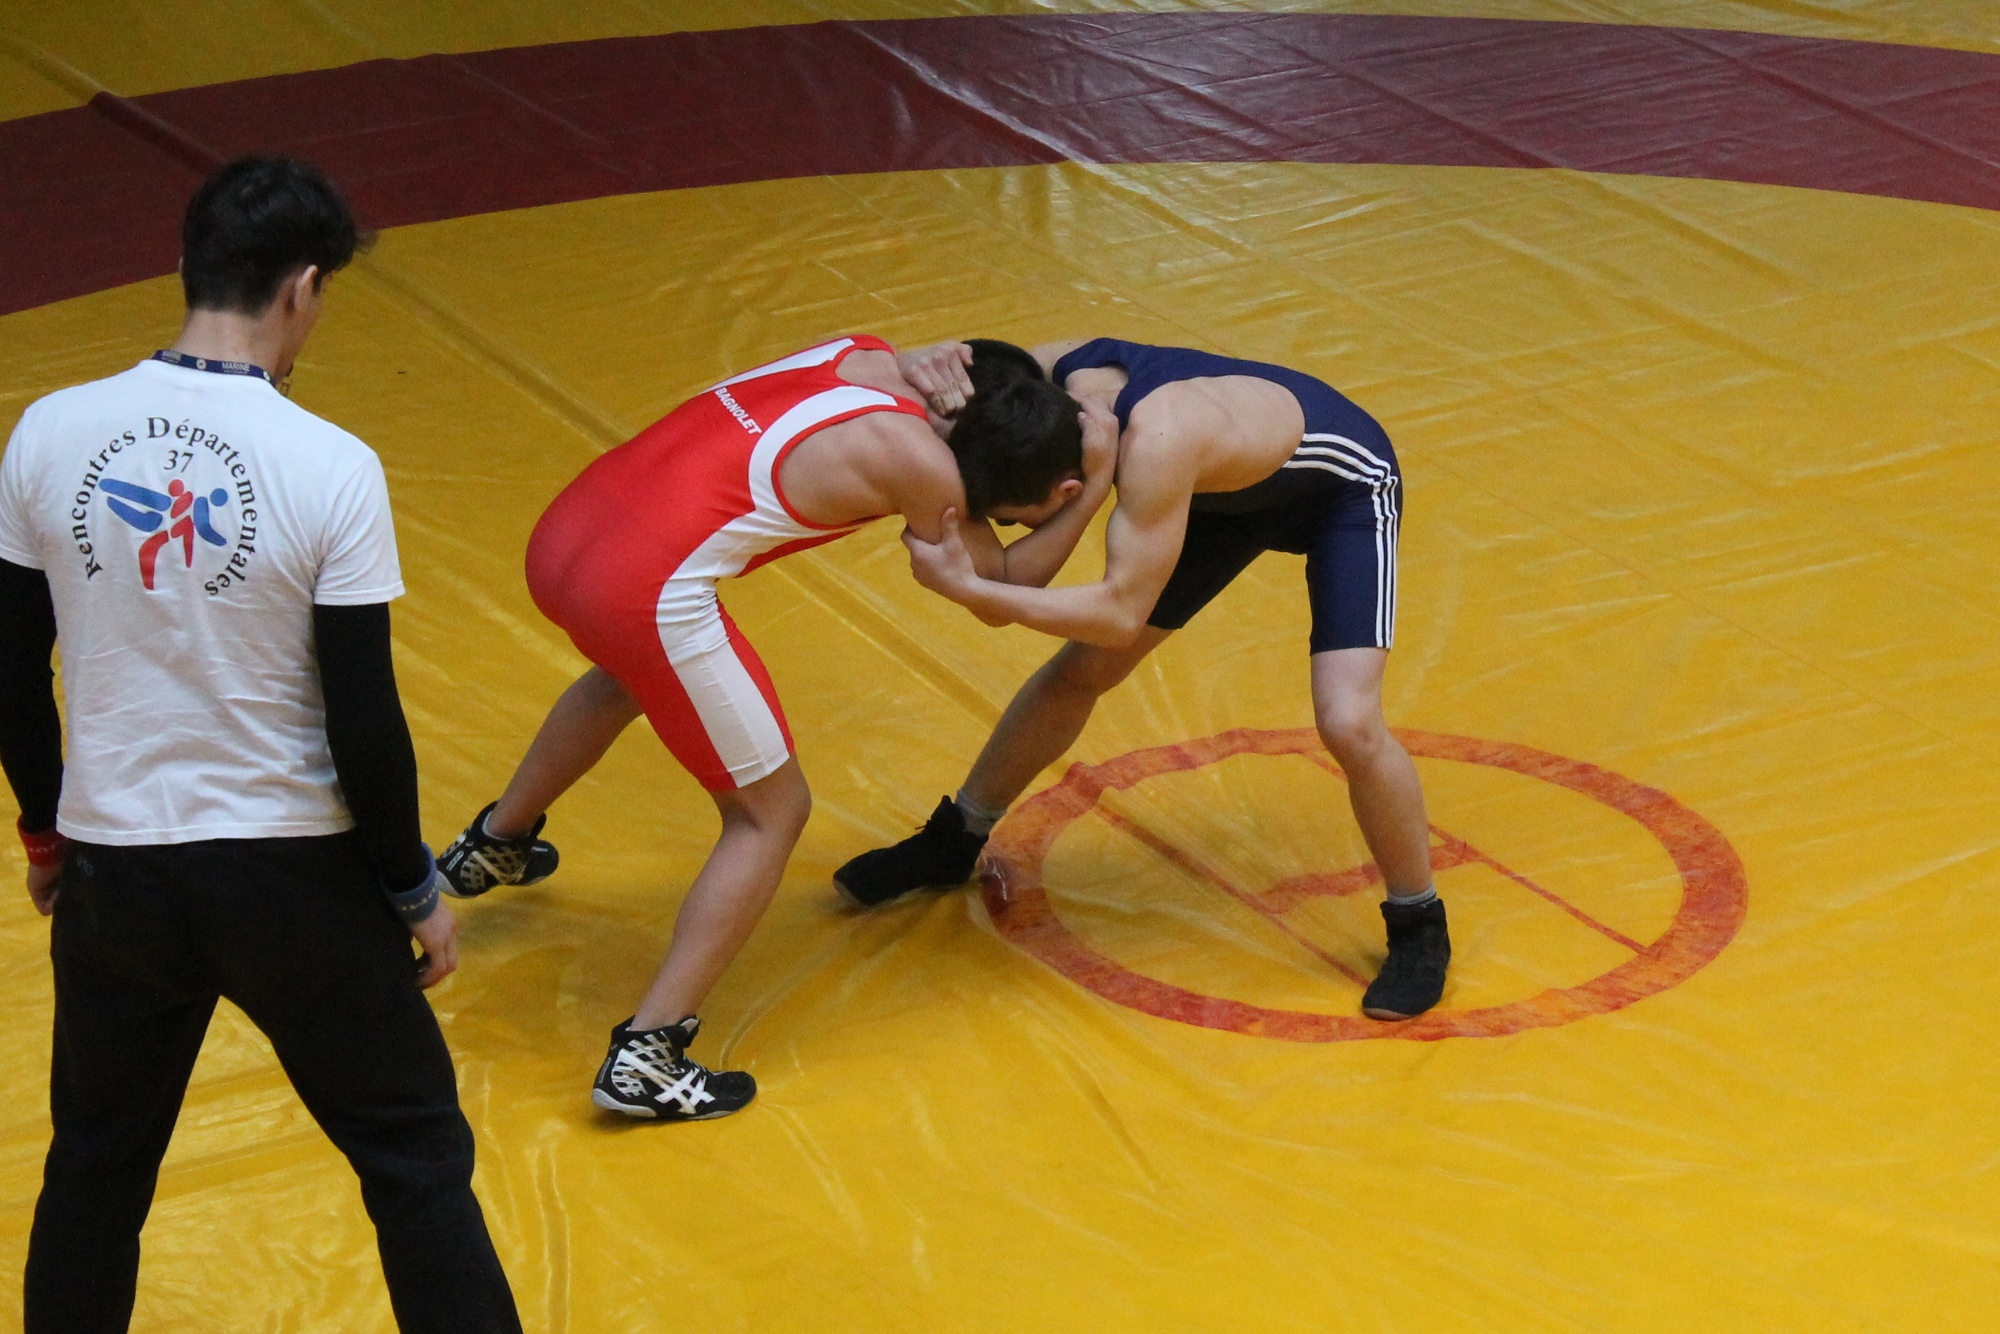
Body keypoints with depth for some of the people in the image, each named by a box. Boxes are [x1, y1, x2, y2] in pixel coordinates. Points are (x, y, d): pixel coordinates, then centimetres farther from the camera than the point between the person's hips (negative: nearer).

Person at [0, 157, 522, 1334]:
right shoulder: (331, 468, -16)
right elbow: (365, 721, -13)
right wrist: (414, 891, 1)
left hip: (111, 870, 3)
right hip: (291, 877, -3)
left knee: (97, 1167, 21)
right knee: (414, 1156, 12)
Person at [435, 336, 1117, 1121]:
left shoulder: (866, 354, 7)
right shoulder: (922, 465, -7)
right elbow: (1002, 587, 8)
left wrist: (926, 377, 8)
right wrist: (1095, 489, 11)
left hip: (564, 531, 8)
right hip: (652, 591, -8)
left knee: (629, 674, 41)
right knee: (772, 813, 9)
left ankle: (494, 847, 63)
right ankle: (645, 1059, 4)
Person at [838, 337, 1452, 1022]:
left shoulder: (1157, 441, -46)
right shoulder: (1054, 373, -26)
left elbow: (1122, 612, -44)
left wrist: (968, 588, -47)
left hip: (1346, 488, -7)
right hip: (1229, 486, 7)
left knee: (1348, 723, -21)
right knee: (1078, 671, 8)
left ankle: (1419, 931, 3)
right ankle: (952, 844, 29)